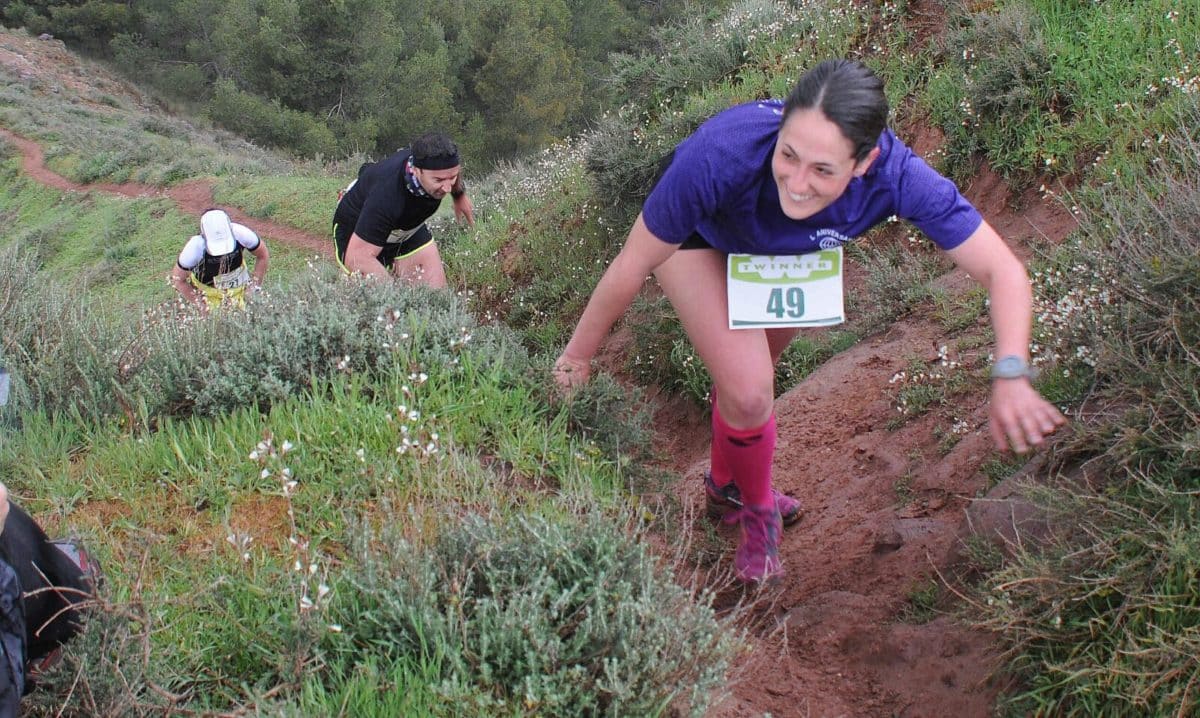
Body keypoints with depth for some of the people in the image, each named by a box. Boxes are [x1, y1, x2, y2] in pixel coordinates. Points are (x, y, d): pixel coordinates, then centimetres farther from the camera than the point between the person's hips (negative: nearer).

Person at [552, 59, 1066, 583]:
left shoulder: (895, 175, -38)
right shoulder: (720, 156, -45)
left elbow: (1003, 271, -31)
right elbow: (634, 264, -31)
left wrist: (1010, 375, -48)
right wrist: (579, 353, -18)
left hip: (781, 246, 4)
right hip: (695, 233, -3)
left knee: (757, 365, 21)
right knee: (749, 391, -13)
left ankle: (726, 484, 51)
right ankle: (757, 508, 20)